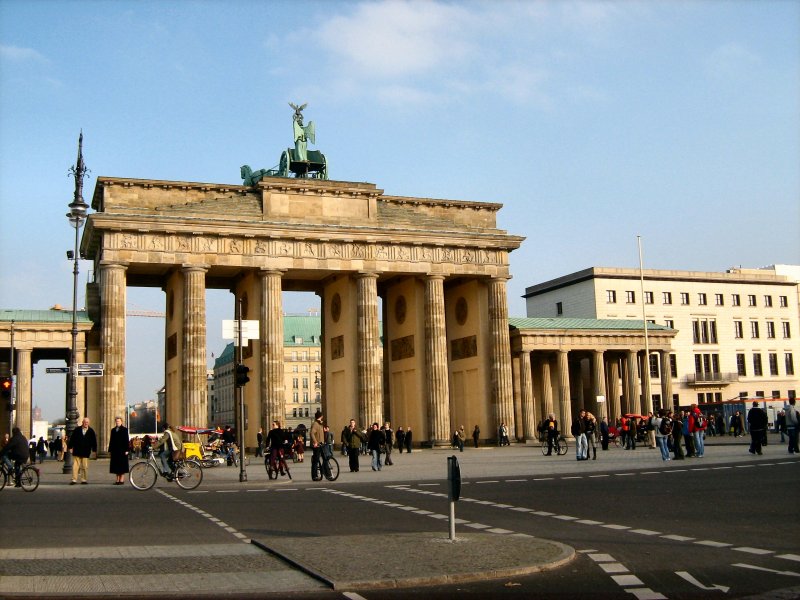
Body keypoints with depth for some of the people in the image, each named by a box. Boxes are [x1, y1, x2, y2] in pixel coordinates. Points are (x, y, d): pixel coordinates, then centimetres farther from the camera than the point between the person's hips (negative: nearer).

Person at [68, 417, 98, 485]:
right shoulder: (77, 430, 3)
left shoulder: (91, 431, 4)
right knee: (76, 465, -1)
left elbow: (94, 441, 6)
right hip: (77, 451, 0)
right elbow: (72, 439, 6)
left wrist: (94, 450, 4)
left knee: (85, 466, 4)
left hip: (86, 452, 0)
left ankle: (84, 480, 11)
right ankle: (74, 480, 2)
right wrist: (71, 447, 1)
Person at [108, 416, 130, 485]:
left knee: (122, 465, -2)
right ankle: (117, 480, 12)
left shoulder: (124, 429, -1)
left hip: (122, 450, -5)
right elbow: (111, 440, 14)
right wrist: (110, 450, 9)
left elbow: (127, 440, -5)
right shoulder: (113, 430, 13)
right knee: (116, 465, 6)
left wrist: (127, 450, -12)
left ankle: (122, 479, 2)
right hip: (115, 450, 5)